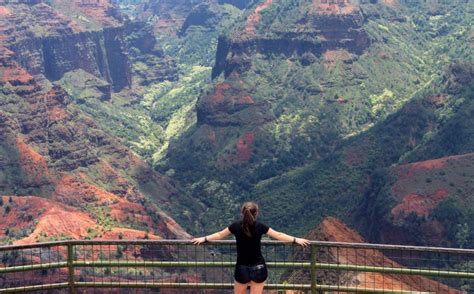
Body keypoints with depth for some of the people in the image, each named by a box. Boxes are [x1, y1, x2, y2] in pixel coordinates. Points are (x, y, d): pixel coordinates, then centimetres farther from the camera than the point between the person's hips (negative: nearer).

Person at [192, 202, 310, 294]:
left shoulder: (236, 226, -6)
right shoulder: (260, 226, -8)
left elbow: (219, 235, 7)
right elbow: (279, 235, -1)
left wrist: (203, 239, 21)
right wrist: (296, 240, 10)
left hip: (242, 269, 0)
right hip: (258, 268, 0)